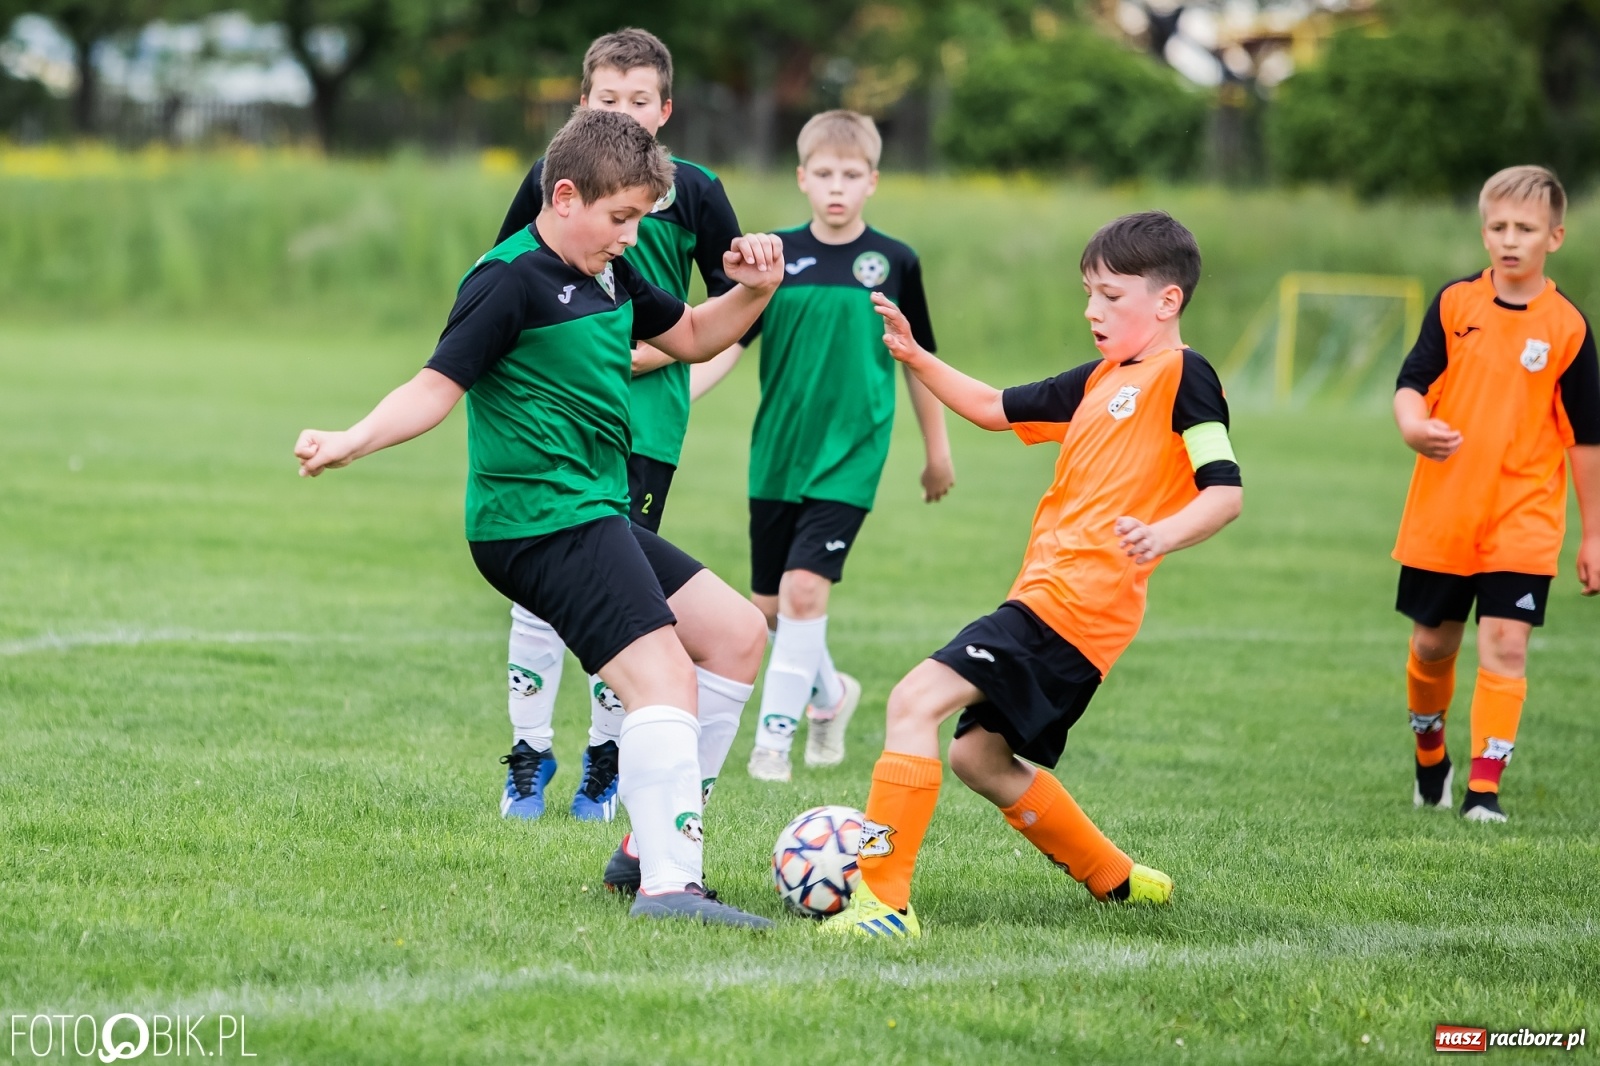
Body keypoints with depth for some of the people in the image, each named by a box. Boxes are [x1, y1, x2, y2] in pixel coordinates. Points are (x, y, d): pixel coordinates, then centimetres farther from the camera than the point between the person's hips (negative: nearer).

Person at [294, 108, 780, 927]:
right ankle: (668, 885, -30)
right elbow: (438, 385, -17)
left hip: (595, 516, 10)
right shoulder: (513, 280, -12)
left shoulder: (609, 275, 15)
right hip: (544, 522, -10)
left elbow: (691, 337, 29)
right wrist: (351, 442, -32)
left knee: (736, 632, 15)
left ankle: (656, 838, 14)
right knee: (662, 674, -22)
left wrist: (754, 292, 11)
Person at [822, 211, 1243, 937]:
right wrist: (918, 360, 17)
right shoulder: (1102, 380, 21)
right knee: (979, 756, 20)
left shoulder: (1181, 375, -6)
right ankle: (1113, 880, 33)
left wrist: (1162, 536, -33)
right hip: (1048, 597, 10)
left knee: (915, 701, -20)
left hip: (1075, 603, -10)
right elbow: (996, 410, 29)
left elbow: (1225, 491, -15)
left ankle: (883, 899, -25)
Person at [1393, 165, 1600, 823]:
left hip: (1523, 518, -2)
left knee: (1506, 645, -11)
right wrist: (1414, 425, -26)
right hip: (1442, 513, 2)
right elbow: (1413, 383, -1)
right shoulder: (1455, 305, 0)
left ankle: (1483, 789, -8)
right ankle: (1430, 757, 37)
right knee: (1432, 643, 12)